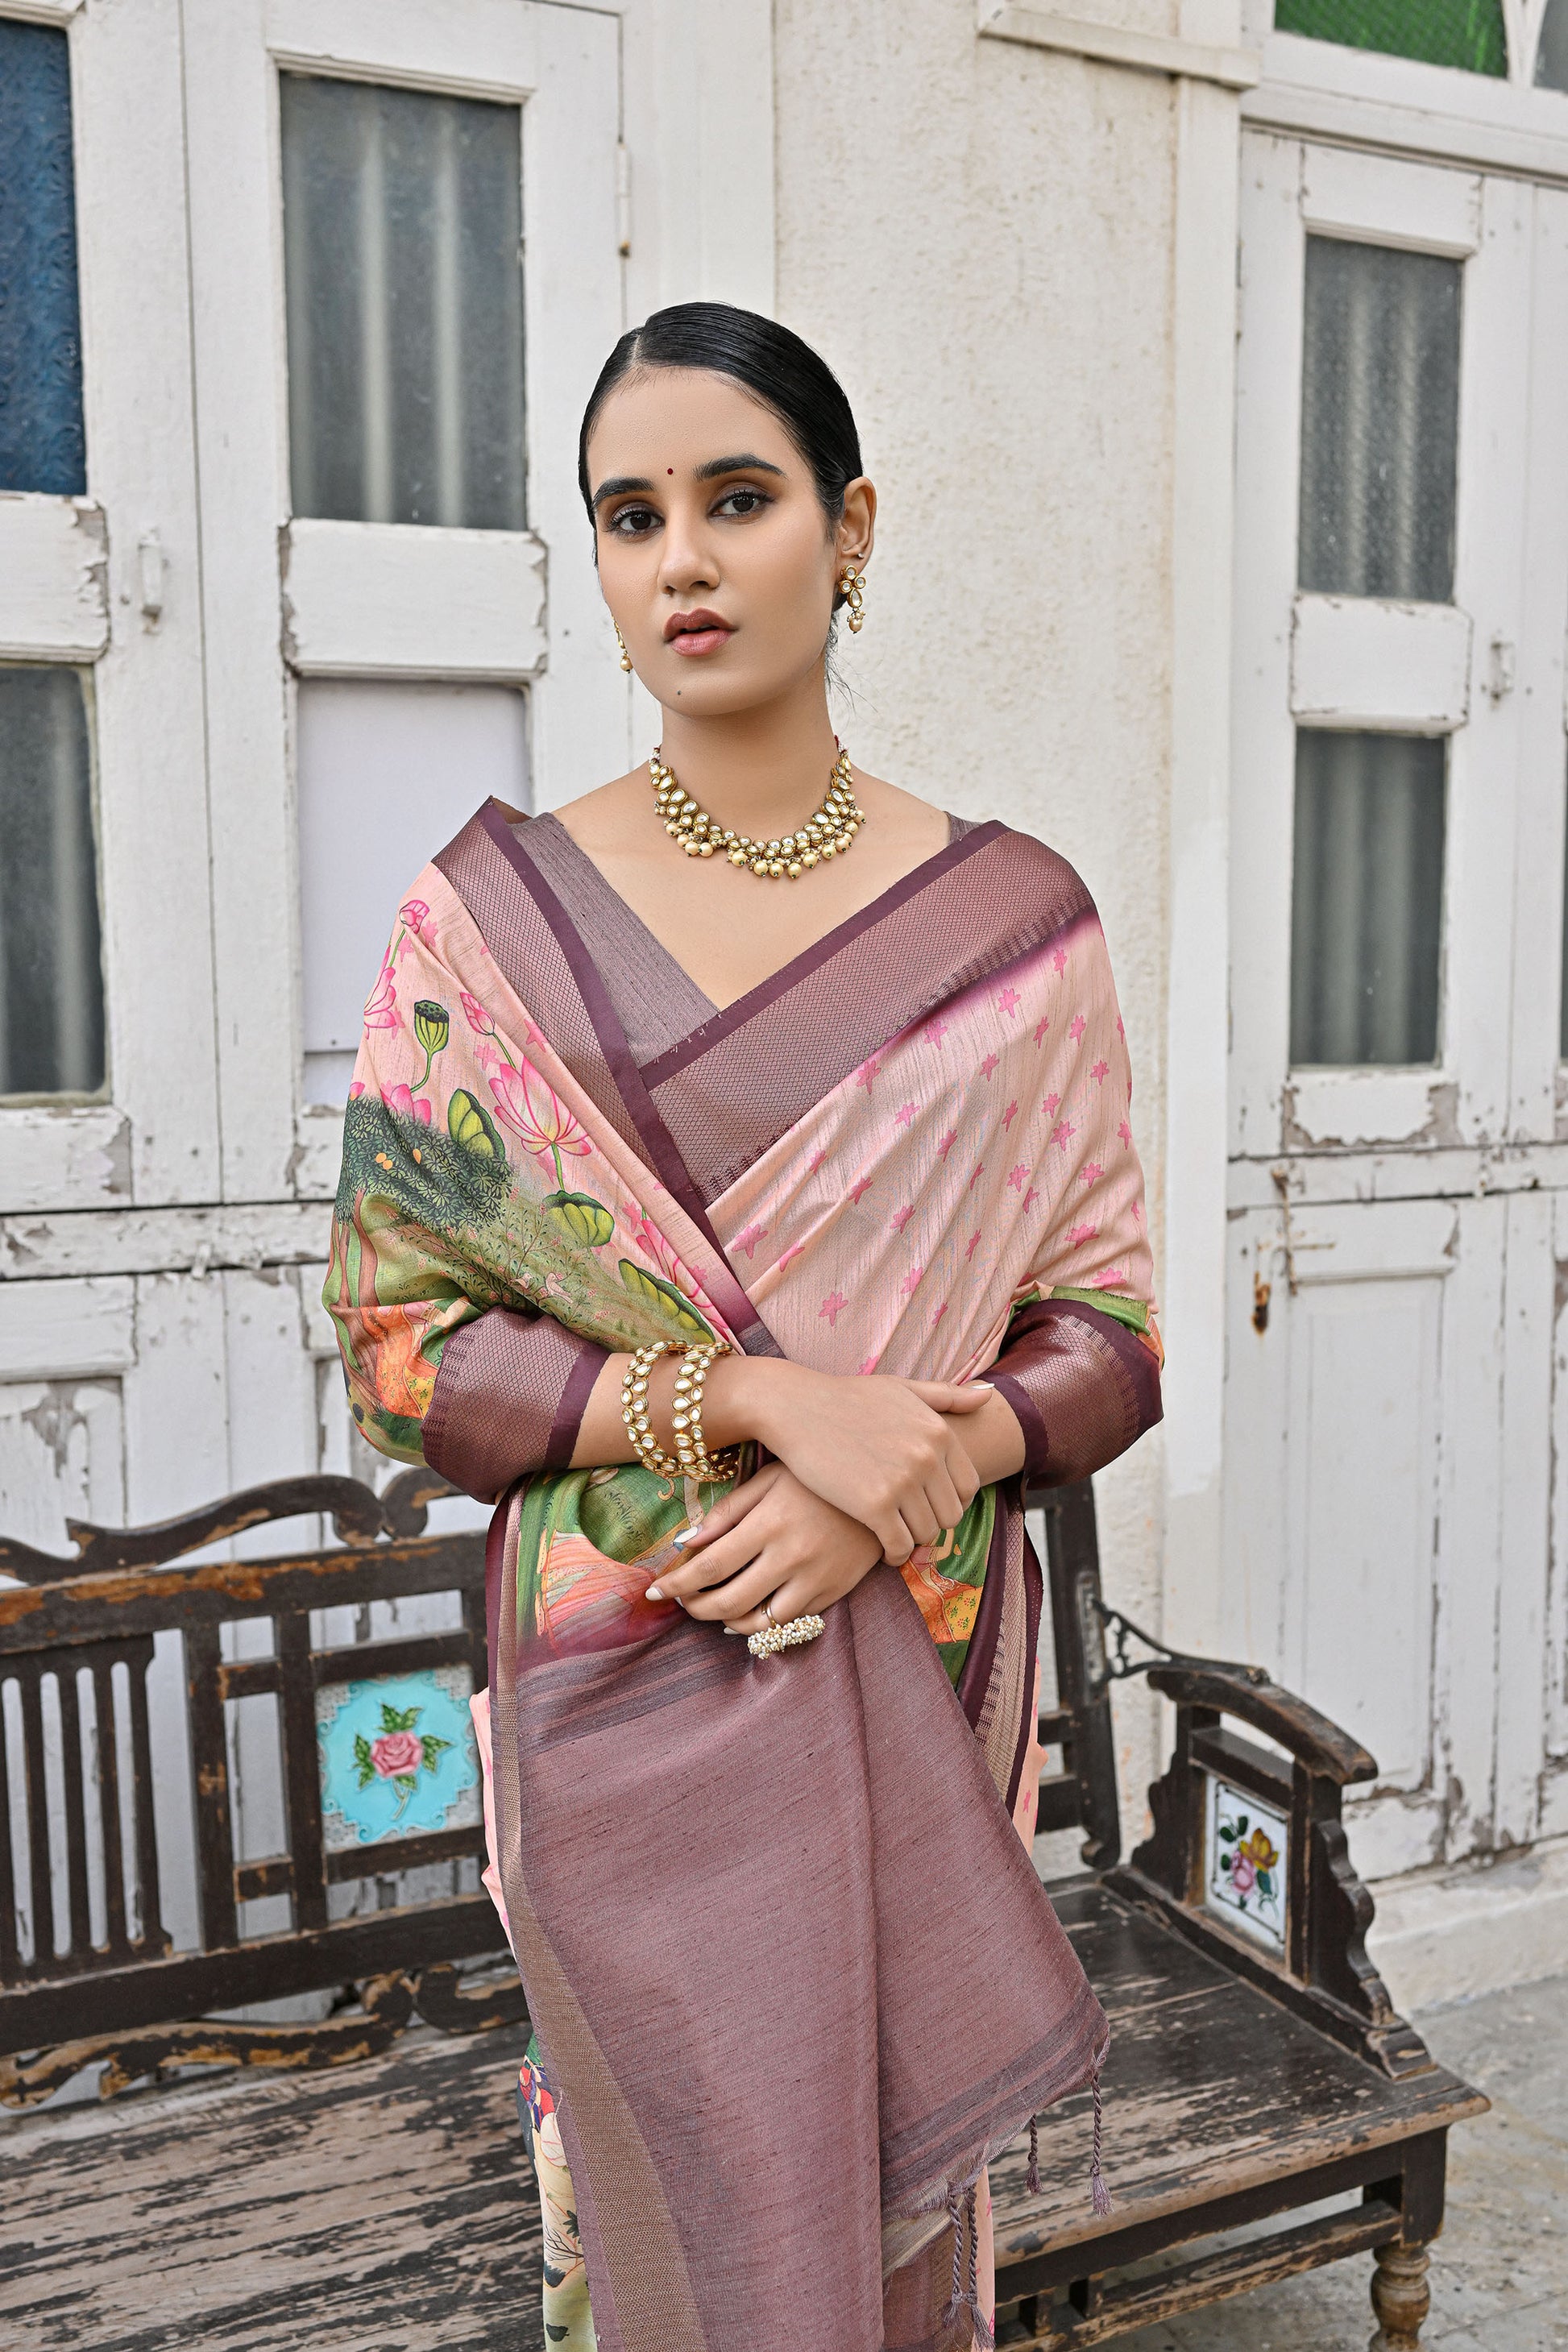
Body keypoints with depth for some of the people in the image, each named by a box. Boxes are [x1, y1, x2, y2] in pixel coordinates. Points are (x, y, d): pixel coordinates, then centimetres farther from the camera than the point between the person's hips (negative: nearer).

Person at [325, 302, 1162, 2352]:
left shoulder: (1011, 920, -2)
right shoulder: (489, 918, -4)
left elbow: (1111, 1334, 0)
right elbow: (402, 1340, -7)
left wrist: (900, 1478, -18)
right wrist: (759, 1398, -19)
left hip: (923, 1680, 1)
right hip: (621, 1695, -1)